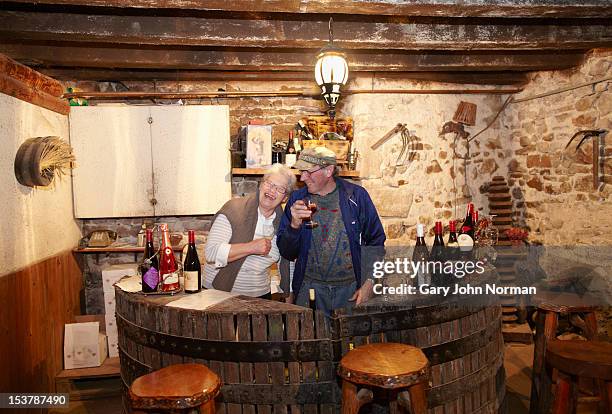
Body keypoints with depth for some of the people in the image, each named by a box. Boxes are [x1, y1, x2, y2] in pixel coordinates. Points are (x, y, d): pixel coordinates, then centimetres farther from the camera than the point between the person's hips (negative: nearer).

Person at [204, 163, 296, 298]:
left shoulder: (281, 221, 1)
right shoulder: (234, 209, -15)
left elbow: (287, 264, 13)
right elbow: (211, 253, -23)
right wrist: (252, 247, -28)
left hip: (261, 295, 3)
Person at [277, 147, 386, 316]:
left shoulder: (356, 195, -4)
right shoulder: (297, 199, 0)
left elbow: (376, 241, 3)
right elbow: (287, 254, 1)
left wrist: (369, 283, -5)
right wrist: (294, 225, -18)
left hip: (350, 289, -1)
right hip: (310, 288, 1)